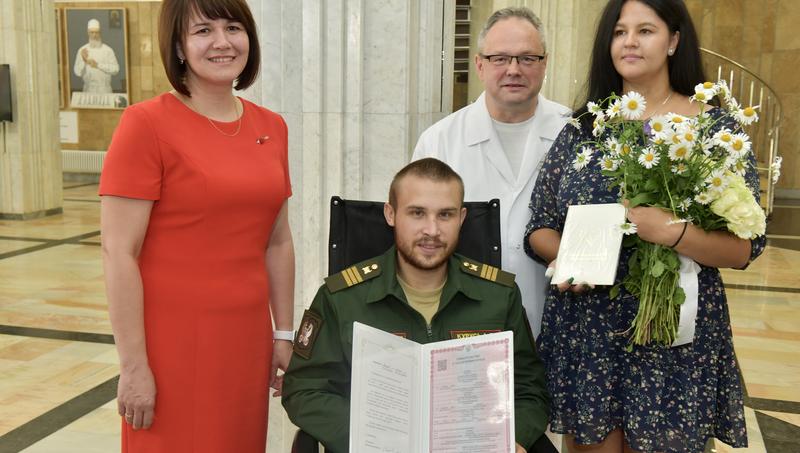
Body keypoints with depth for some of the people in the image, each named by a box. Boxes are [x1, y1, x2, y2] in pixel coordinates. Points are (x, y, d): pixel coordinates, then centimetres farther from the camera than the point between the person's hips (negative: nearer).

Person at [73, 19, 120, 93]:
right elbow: (78, 72, 1)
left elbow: (115, 69, -7)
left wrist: (98, 65, -11)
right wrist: (84, 61, -15)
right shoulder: (82, 50, 5)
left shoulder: (108, 50, 1)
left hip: (105, 90, -1)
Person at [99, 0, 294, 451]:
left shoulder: (271, 127, 6)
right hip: (173, 343, -5)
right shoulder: (146, 123, -11)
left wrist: (284, 334, 11)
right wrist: (133, 366, -13)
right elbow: (118, 253, -12)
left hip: (247, 339, 5)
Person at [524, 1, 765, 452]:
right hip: (583, 333, 2)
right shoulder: (582, 127, 6)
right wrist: (564, 255, -14)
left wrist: (673, 232, -25)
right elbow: (540, 228, 7)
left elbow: (744, 248, -7)